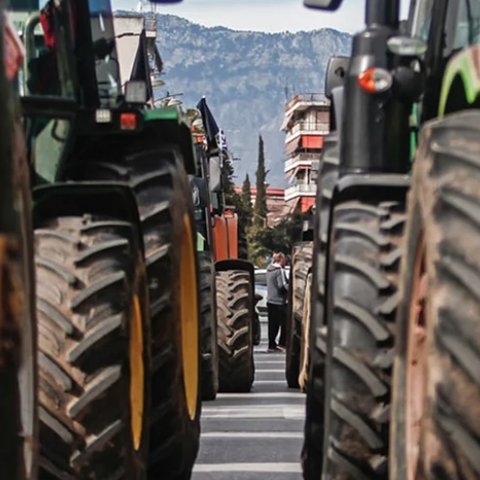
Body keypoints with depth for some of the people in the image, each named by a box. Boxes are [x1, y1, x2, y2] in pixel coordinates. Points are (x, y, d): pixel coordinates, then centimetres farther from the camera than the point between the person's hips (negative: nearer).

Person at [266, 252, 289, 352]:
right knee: (284, 323, 1)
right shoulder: (280, 270, -14)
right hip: (279, 301, -8)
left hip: (270, 301, 8)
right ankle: (281, 343, -2)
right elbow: (283, 285, -20)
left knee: (272, 324, 9)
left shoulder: (269, 269, 12)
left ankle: (271, 345, 9)